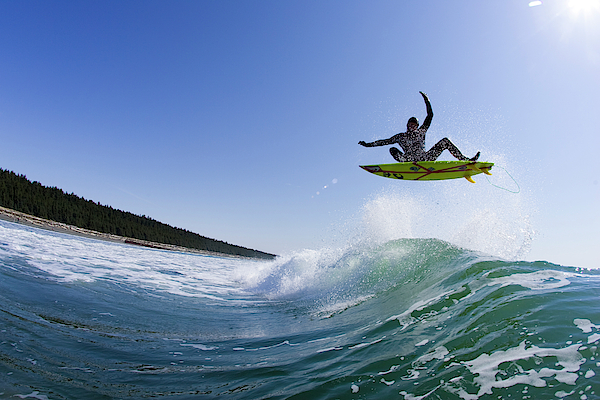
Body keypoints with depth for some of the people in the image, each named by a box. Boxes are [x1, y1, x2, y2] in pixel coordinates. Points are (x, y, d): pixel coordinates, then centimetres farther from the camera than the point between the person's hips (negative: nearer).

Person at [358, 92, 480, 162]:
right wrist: (368, 144, 9)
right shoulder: (400, 136, 17)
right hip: (411, 159, -1)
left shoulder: (421, 132, 21)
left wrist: (426, 100, 15)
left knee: (445, 141, -5)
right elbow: (385, 141, 15)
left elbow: (430, 115, 18)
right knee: (393, 150, -16)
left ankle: (464, 160, -10)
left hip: (426, 158, 1)